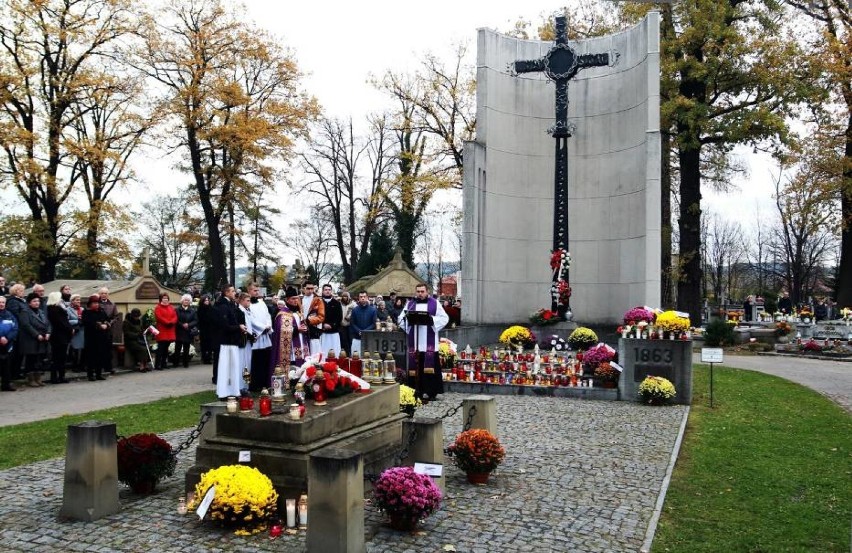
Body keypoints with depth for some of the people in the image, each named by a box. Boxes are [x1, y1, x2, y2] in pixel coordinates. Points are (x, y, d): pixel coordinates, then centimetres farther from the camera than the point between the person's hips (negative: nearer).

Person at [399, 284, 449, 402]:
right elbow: (401, 318, 12)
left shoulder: (434, 303, 7)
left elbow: (444, 318, 3)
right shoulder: (410, 304, 14)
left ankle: (430, 391, -5)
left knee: (430, 364, -7)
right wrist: (410, 320, -9)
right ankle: (418, 390, 5)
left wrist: (431, 319, -13)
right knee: (416, 366, 0)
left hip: (429, 341, -2)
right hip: (415, 340, 2)